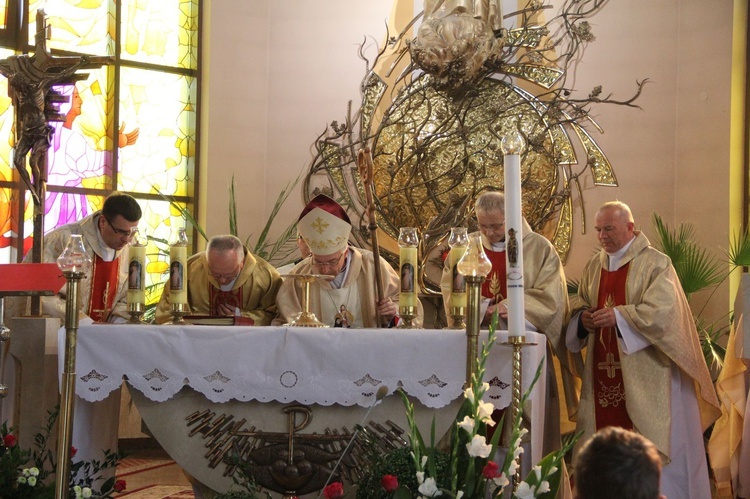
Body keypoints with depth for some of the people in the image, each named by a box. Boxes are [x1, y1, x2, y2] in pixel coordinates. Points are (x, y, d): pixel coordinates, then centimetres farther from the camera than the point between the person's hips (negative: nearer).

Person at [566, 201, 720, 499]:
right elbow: (579, 307, 17)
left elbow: (664, 310, -16)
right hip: (603, 370, 5)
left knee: (650, 442, -4)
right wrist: (584, 317, -6)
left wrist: (619, 316, -23)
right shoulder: (593, 267, 14)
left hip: (644, 371, -5)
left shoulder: (656, 264, -5)